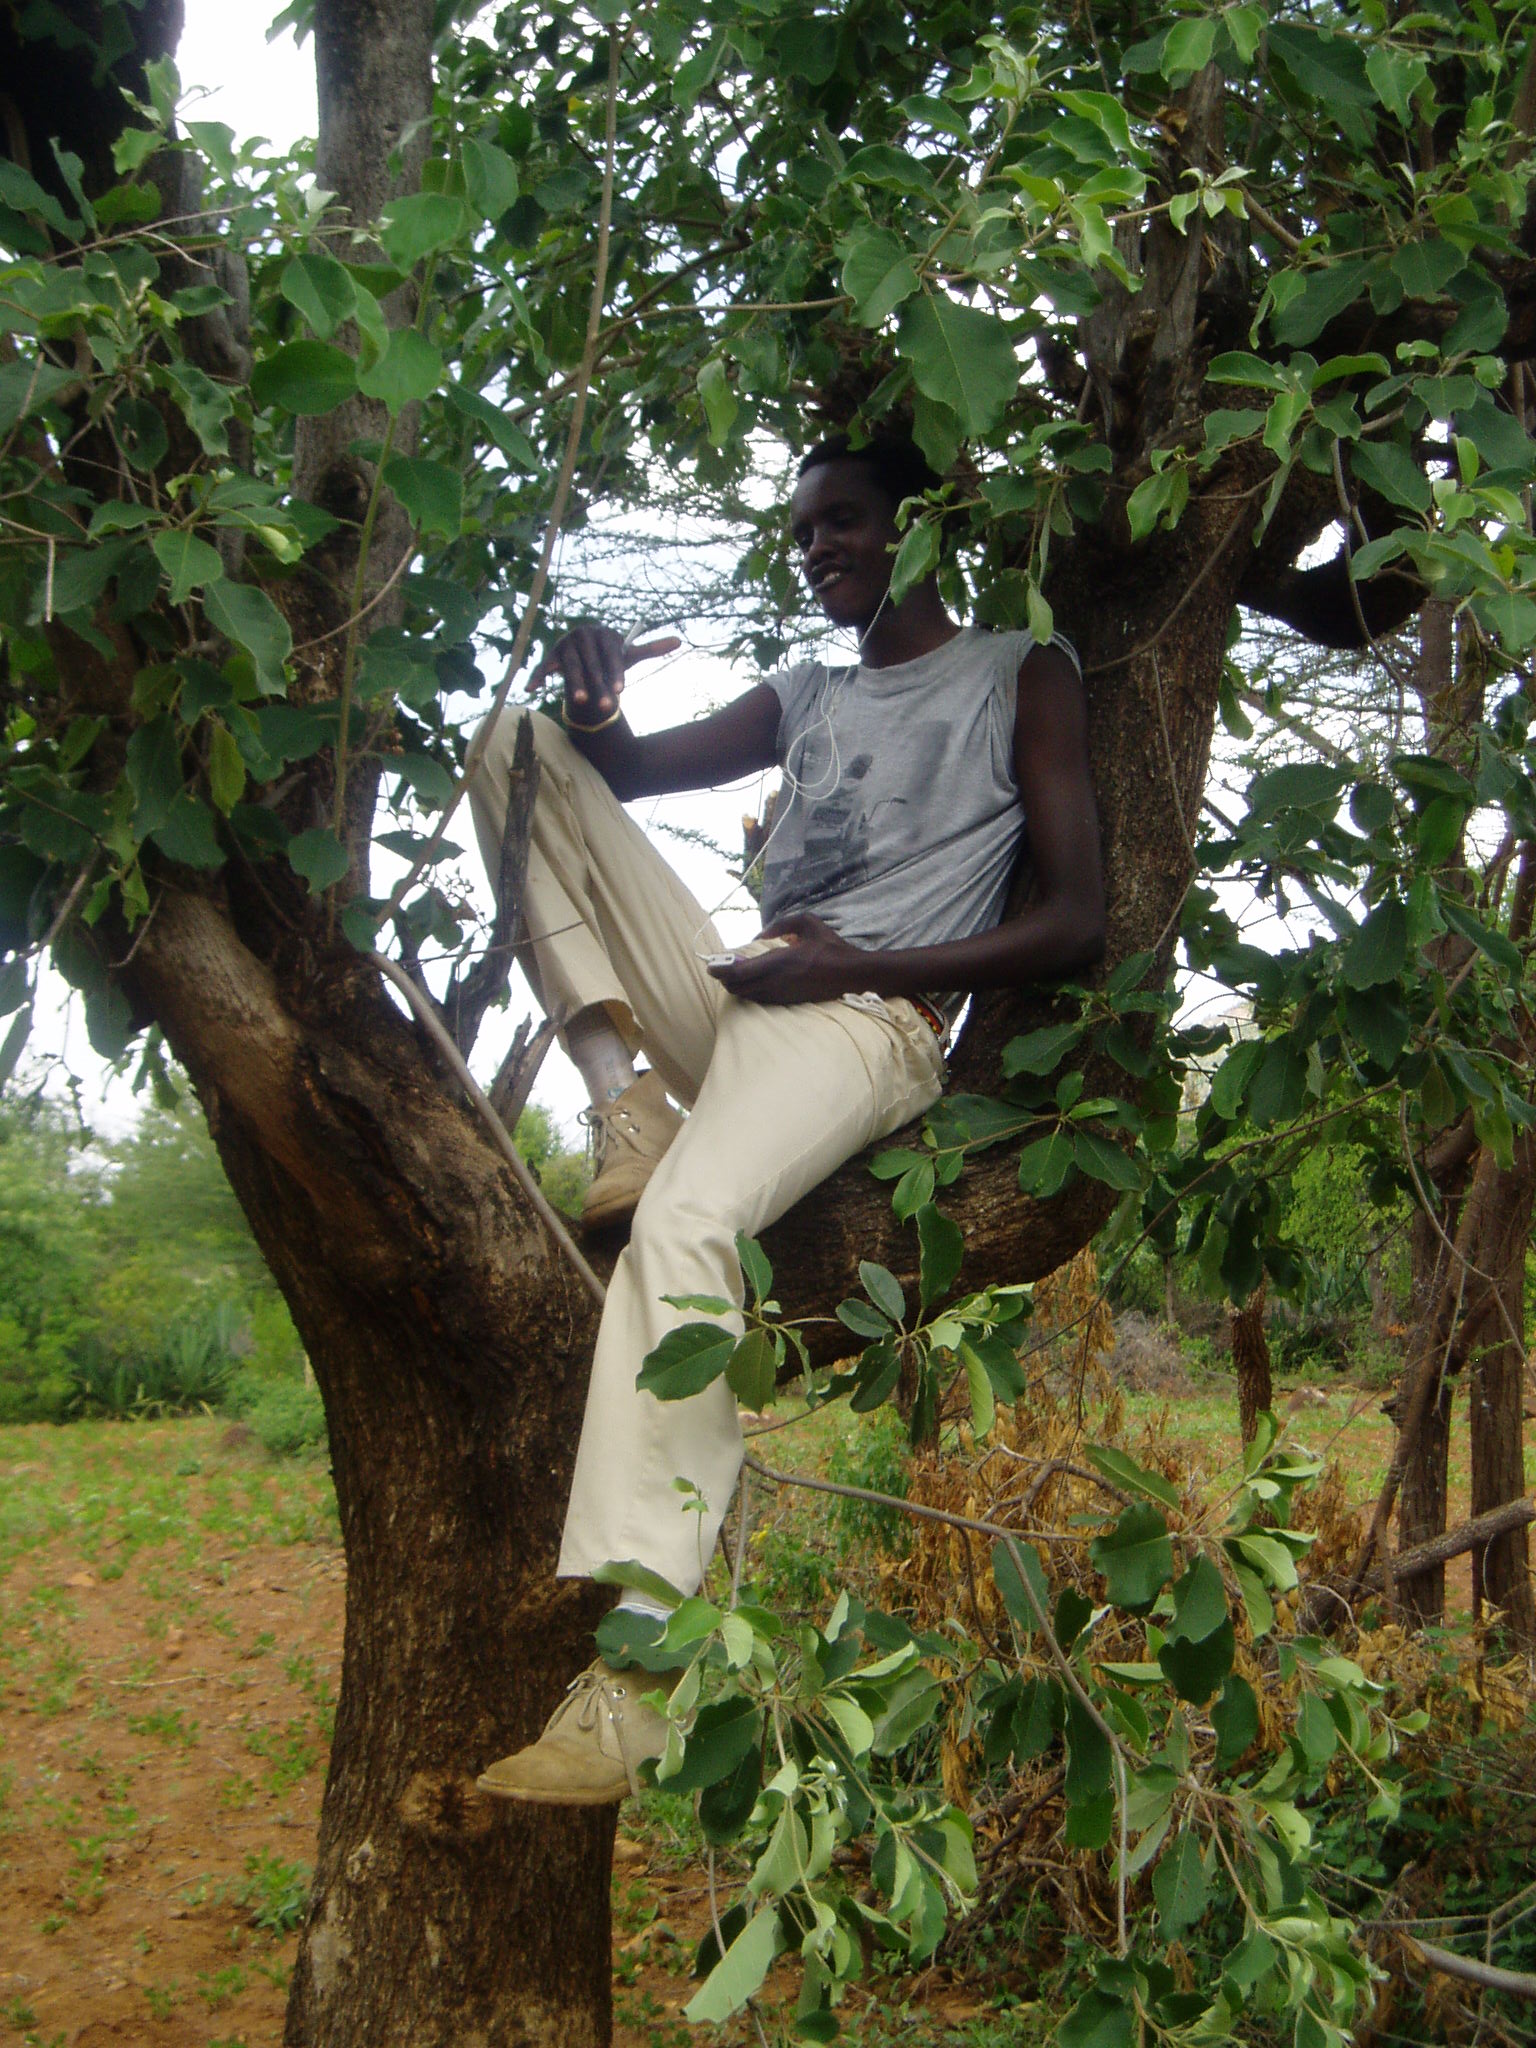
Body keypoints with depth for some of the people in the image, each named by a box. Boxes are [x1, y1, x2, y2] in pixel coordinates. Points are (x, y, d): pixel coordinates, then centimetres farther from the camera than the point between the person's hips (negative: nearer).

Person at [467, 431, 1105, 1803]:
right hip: (728, 995, 7)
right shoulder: (805, 696, 27)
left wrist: (861, 965, -12)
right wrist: (593, 710, 0)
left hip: (869, 1026, -7)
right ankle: (628, 1098, -14)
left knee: (685, 1220, -38)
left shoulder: (1022, 677, 9)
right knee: (521, 744, 0)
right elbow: (629, 770, 27)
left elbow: (1076, 923, -1)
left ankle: (637, 1676, -43)